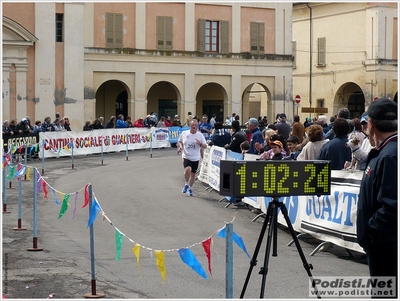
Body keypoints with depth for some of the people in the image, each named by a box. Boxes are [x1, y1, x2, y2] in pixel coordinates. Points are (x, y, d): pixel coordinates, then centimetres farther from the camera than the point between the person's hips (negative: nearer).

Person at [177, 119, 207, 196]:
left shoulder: (200, 135, -2)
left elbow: (205, 146, 1)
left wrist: (200, 144, -20)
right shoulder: (184, 133, -2)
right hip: (186, 156, -2)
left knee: (193, 174, 10)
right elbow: (179, 141, 14)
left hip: (195, 158, 2)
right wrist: (180, 146, -7)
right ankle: (186, 184, -2)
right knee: (187, 169, -27)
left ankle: (190, 188, 31)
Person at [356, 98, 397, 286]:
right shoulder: (384, 152, 11)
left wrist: (371, 230, -19)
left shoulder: (390, 156, -23)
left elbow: (392, 205, -29)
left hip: (386, 244, -11)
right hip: (381, 243, 11)